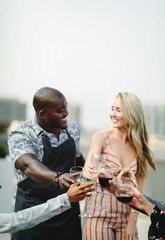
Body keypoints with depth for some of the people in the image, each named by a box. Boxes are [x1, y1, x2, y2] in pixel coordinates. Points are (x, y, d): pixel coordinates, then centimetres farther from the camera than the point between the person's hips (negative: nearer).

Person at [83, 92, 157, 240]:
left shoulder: (139, 146, 4)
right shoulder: (101, 137, -3)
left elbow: (138, 188, 2)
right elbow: (88, 168, -19)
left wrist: (132, 221, -5)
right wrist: (92, 171, -42)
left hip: (126, 215, 3)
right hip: (100, 214, -2)